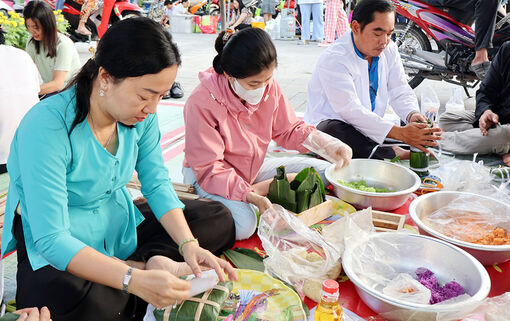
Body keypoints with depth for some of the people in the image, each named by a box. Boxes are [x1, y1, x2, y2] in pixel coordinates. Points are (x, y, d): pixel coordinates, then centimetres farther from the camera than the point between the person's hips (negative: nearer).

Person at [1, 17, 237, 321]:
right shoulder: (46, 126, -29)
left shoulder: (141, 116, -11)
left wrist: (189, 246, -19)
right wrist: (135, 281, -41)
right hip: (55, 250, -6)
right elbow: (51, 238, -31)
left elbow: (158, 184, -4)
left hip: (119, 223, 6)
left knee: (219, 219, -3)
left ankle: (145, 261, -18)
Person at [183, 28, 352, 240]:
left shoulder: (269, 88, -11)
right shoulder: (201, 103, -28)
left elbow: (288, 130, 3)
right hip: (207, 176, -6)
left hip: (254, 168, 7)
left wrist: (328, 145, -14)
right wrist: (250, 195, -39)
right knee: (243, 225, -35)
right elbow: (209, 168, -26)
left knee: (323, 172, 2)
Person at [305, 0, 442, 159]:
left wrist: (412, 114, -22)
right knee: (332, 130, -42)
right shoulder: (333, 59, -19)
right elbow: (351, 110, -28)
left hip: (373, 131, 6)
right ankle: (394, 154, -37)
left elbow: (400, 91, 4)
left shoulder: (389, 50, 5)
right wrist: (401, 133, -35)